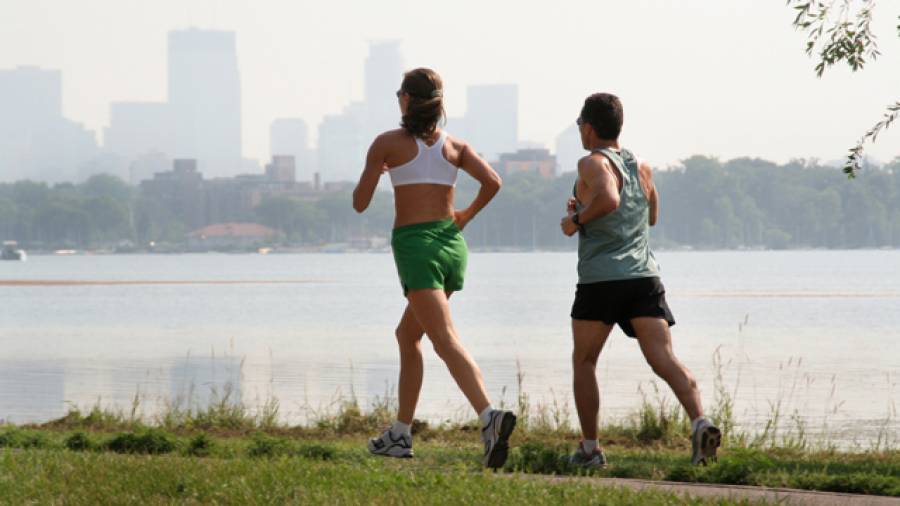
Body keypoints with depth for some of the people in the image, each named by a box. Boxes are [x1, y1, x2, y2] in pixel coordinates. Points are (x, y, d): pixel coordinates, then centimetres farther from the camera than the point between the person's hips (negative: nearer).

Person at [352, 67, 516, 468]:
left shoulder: (387, 143, -1)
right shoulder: (455, 146, 9)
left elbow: (360, 203, 2)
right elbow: (492, 182, -6)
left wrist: (373, 173, 22)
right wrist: (466, 216, 10)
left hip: (414, 245, -6)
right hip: (452, 245, 6)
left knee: (446, 341, -18)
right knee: (408, 337, 22)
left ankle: (490, 416, -40)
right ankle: (400, 434, 26)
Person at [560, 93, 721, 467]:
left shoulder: (593, 163, -3)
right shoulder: (641, 167, 19)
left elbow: (609, 199, -24)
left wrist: (577, 219, -7)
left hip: (600, 279, -5)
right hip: (644, 276, 5)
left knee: (584, 362, 12)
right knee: (664, 359, -7)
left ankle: (590, 448, 12)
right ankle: (700, 421, -30)